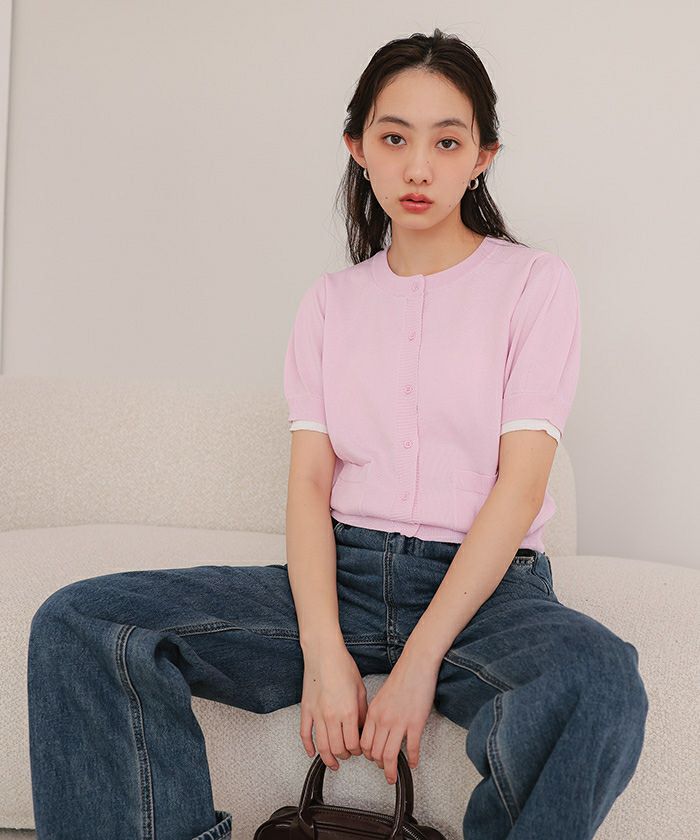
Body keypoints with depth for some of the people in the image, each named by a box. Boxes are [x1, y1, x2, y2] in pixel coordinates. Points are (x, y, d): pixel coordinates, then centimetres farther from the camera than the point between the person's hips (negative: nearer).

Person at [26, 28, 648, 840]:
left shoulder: (534, 282, 3)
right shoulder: (331, 301, 13)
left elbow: (520, 482, -7)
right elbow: (310, 480, 3)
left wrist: (420, 661, -17)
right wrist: (324, 650, -15)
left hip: (484, 585, -2)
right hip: (342, 572, 3)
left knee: (599, 681, -38)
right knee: (76, 625, -18)